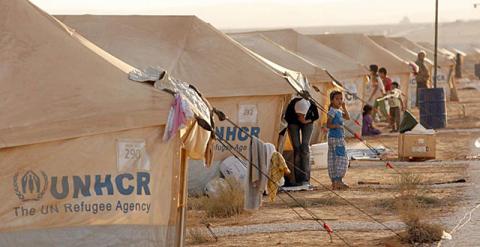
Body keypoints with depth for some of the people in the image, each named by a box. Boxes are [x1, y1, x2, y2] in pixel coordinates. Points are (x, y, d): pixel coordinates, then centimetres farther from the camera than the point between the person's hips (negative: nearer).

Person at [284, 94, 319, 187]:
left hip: (307, 123, 0)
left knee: (305, 147, -13)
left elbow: (316, 116, -12)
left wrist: (306, 121, -25)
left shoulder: (311, 105, -35)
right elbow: (286, 118, -16)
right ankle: (298, 179, -8)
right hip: (294, 123, 0)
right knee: (297, 147, -10)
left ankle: (305, 179, -14)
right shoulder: (292, 104, -36)